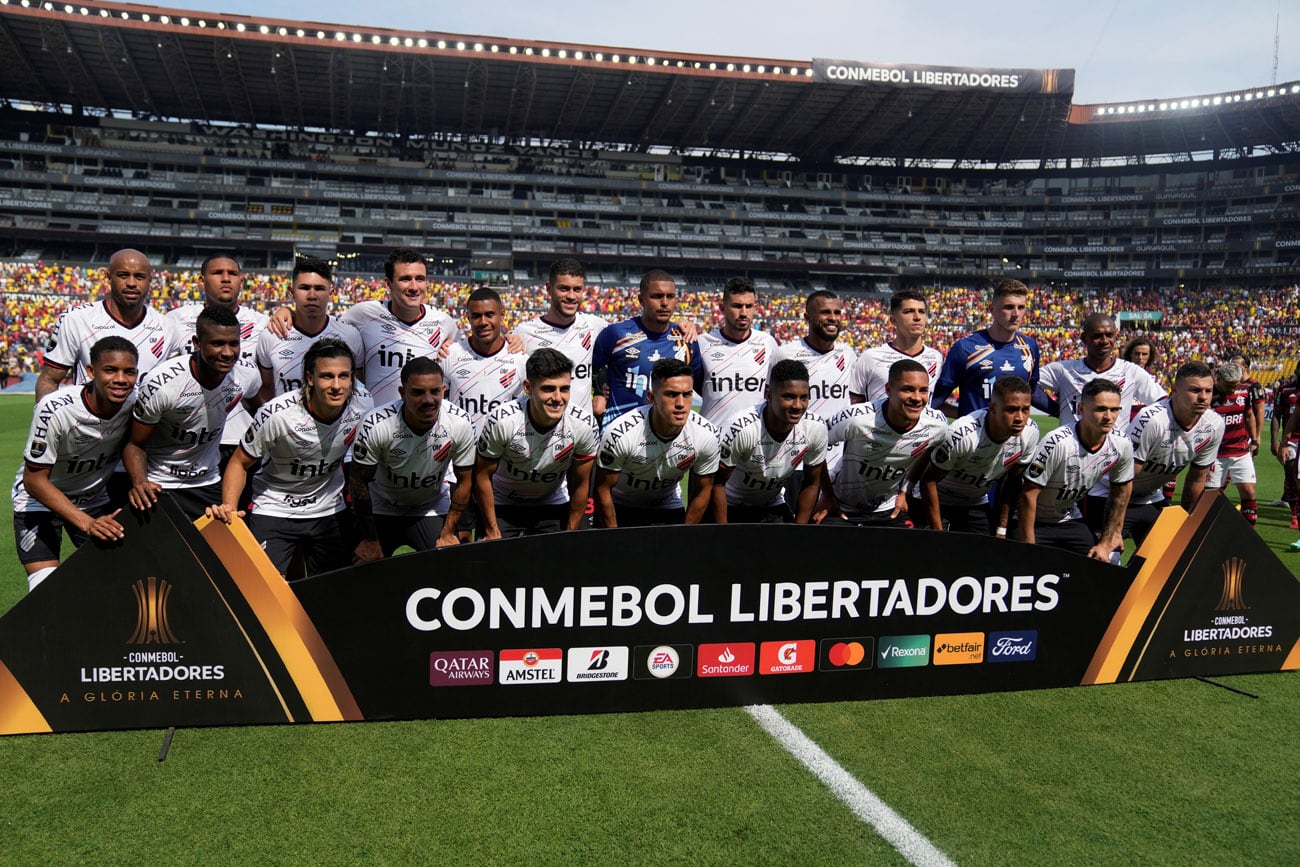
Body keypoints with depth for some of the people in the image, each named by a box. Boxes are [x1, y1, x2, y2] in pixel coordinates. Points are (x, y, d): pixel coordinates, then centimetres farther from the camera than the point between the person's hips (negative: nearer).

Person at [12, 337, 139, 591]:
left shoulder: (136, 401, -20)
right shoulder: (55, 409, -31)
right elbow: (35, 480, -24)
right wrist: (88, 523, -31)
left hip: (95, 499, 4)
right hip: (39, 500, -4)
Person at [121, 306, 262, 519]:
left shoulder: (246, 378, -10)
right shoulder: (160, 384, -23)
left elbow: (260, 413, 14)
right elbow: (135, 444, -15)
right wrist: (140, 483, -33)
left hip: (210, 485, 4)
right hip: (160, 487, -4)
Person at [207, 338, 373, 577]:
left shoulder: (363, 408, -15)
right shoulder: (277, 414, -26)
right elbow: (240, 463, -12)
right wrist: (229, 507, -27)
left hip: (330, 511, 3)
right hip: (274, 511, -3)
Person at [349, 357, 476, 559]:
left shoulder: (461, 423, -22)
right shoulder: (375, 425, -27)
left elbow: (464, 481, -9)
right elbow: (359, 481, -15)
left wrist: (447, 534, -7)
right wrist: (369, 540, -11)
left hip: (432, 511, 1)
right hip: (380, 510, -1)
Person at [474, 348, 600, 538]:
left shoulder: (584, 425, -24)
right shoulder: (503, 421, -29)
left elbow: (580, 484, -10)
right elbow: (483, 475, -15)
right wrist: (492, 532, -11)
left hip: (554, 507, 2)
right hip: (502, 506, -1)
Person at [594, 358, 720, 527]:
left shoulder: (707, 435, -22)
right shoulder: (619, 434, -31)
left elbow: (702, 491, -7)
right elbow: (603, 489, -17)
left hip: (669, 507, 3)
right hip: (621, 508, -2)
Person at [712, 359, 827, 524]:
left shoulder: (816, 428, -19)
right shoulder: (743, 429, -32)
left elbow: (812, 484, -3)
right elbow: (718, 482, -19)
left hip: (773, 506, 4)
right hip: (731, 507, -3)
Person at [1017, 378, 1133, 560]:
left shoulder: (1122, 445, -11)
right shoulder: (1057, 443, -29)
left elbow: (1121, 491, 5)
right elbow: (1028, 494, -24)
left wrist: (1105, 542, 6)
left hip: (1070, 520, 5)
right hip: (1033, 521, -5)